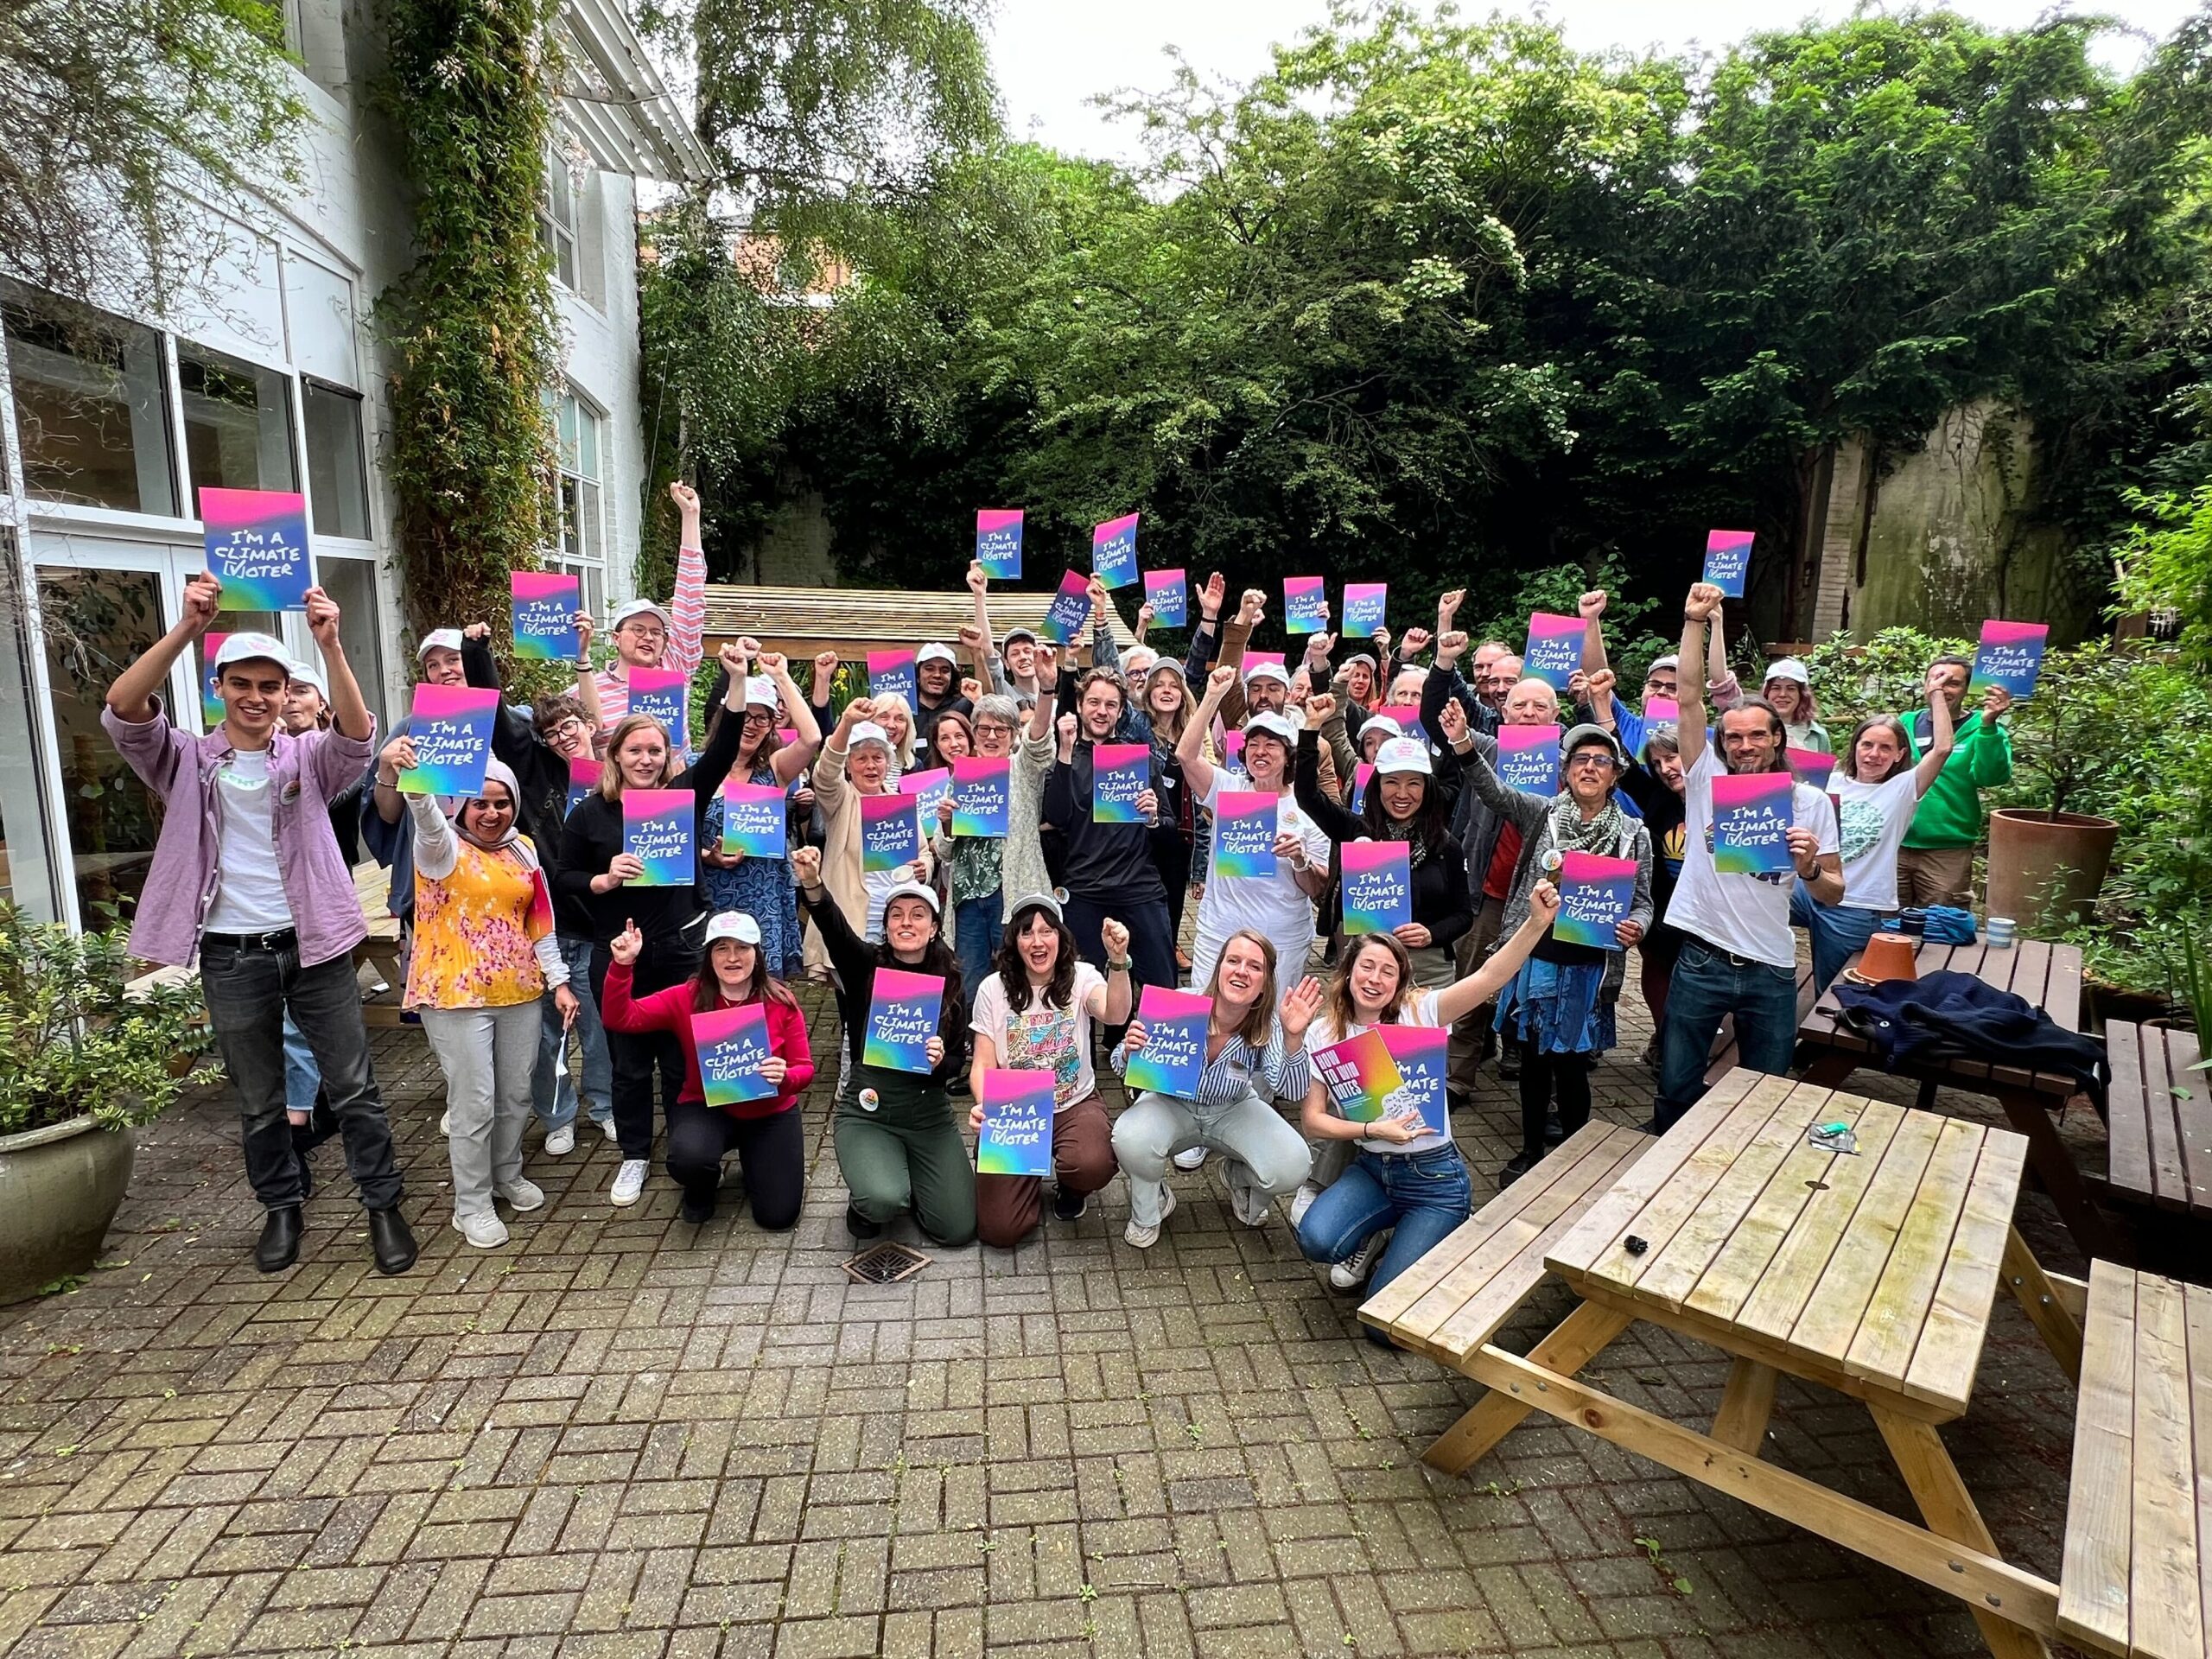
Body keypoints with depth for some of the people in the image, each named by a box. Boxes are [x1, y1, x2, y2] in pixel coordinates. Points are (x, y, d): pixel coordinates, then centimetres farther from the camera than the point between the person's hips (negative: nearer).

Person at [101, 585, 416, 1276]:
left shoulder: (308, 757, 1)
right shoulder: (187, 761, 3)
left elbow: (358, 732, -19)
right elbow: (121, 711, -14)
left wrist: (330, 645, -33)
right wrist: (185, 629, -26)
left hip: (311, 947, -1)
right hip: (231, 958, 1)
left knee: (353, 1087, 6)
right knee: (258, 1102, 15)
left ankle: (383, 1205, 19)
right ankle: (281, 1207, 33)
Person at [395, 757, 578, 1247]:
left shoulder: (523, 849, 8)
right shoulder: (442, 848, -7)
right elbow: (427, 818, -32)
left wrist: (559, 981, 6)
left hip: (520, 992, 5)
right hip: (456, 994, -5)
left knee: (517, 1094, 14)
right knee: (474, 1103, -1)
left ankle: (507, 1176, 36)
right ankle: (471, 1205, 16)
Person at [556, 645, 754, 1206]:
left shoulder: (684, 795, -2)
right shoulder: (588, 813, -1)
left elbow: (723, 749, -16)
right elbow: (563, 880, 4)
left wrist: (737, 681, -27)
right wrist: (603, 880, -17)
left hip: (679, 950, 0)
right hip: (617, 956, 0)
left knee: (683, 1058, 10)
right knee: (629, 1063, 12)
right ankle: (635, 1156, 30)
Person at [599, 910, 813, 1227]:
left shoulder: (781, 1002, -12)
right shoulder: (686, 998, -10)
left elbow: (804, 1068, -7)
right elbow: (620, 1019, -17)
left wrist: (785, 1077, -30)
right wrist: (623, 965, -30)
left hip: (771, 1114, 0)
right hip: (706, 1108, 0)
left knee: (778, 1216, -7)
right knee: (689, 1156, -35)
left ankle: (754, 1163, 30)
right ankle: (701, 1189, 7)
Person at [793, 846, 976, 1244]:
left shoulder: (950, 983, 0)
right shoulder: (865, 967, -6)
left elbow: (958, 1061, 4)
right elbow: (834, 928, -28)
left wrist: (939, 1063, -21)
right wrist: (811, 884, -48)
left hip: (929, 1113, 3)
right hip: (867, 1111, -2)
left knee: (957, 1229, -5)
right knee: (884, 1201, -30)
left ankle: (909, 1177, 28)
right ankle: (866, 1203, 10)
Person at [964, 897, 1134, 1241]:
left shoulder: (1081, 977, -6)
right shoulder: (993, 988, -3)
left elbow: (1115, 1015, -28)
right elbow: (983, 1064, -2)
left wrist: (1118, 960, -46)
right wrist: (983, 1105, -24)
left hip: (1075, 1105, 0)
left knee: (1093, 1165, -35)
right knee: (999, 1229, -14)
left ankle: (1069, 1188, 6)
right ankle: (1030, 1178, 23)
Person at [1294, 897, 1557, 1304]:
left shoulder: (1419, 1012, -10)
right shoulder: (1324, 1033, -3)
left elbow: (1490, 977, -25)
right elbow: (1312, 1120, -5)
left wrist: (1537, 921, -39)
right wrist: (1372, 1130, -20)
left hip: (1434, 1179, -2)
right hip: (1370, 1169, 3)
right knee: (1316, 1239, -27)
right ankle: (1371, 1237, 9)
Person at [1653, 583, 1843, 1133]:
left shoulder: (1810, 802, 2)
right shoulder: (1707, 778, -1)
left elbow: (1835, 895, 4)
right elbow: (1690, 697, -10)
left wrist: (1810, 867, -18)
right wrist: (1694, 621, -15)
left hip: (1771, 970, 1)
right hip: (1702, 960, -1)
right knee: (1677, 1086, 10)